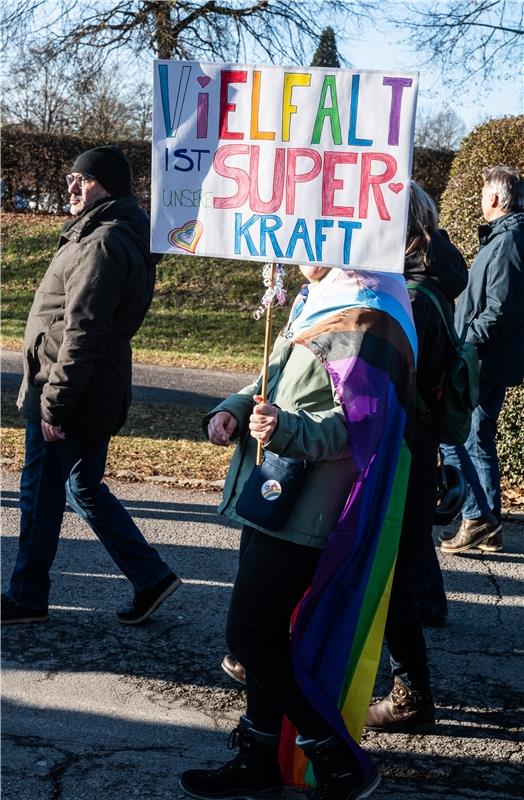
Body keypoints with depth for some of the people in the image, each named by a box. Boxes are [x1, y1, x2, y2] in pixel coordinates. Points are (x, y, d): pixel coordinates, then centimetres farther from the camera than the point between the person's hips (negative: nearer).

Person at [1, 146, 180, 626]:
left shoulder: (103, 243, -19)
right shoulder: (125, 236, 14)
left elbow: (82, 332, -24)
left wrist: (54, 401, -22)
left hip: (68, 395, -10)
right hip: (97, 396, 10)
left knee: (41, 494, 5)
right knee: (85, 489, 19)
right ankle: (151, 577, 21)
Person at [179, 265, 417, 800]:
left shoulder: (365, 327, -16)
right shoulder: (317, 308, 15)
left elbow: (357, 425, -23)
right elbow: (274, 383, 20)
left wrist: (287, 429, -37)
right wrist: (234, 408, 2)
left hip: (302, 513, -10)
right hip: (270, 500, 10)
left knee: (250, 638, -6)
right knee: (264, 635, 16)